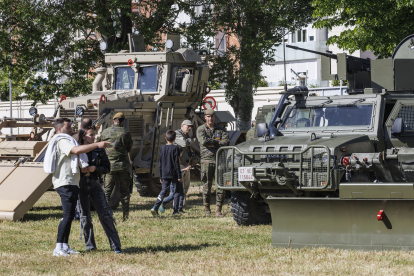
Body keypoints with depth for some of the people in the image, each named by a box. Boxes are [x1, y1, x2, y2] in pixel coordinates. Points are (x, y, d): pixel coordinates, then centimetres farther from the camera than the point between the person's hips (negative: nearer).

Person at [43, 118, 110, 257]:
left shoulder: (65, 141, 26)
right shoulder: (62, 141, -9)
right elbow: (76, 150, -27)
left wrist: (82, 166, 18)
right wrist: (97, 145, -28)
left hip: (71, 183, 11)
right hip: (66, 182, -11)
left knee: (69, 215, 11)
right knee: (68, 215, -16)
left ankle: (65, 246, 13)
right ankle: (59, 248, -18)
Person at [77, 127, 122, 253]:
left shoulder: (99, 151, 5)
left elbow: (107, 168, 6)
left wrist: (95, 168, -13)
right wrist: (81, 171, -15)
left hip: (95, 184, 0)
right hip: (81, 186, 0)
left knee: (105, 214, -5)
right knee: (85, 216, 5)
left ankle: (115, 246, -3)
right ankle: (90, 245, 16)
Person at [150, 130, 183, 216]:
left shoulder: (162, 148, 7)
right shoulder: (175, 148, -9)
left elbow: (160, 164, 11)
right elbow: (177, 164, -10)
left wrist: (161, 176, 18)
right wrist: (179, 176, -6)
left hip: (165, 175, 5)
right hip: (174, 175, -4)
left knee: (163, 191, 9)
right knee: (177, 191, 7)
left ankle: (155, 207, -8)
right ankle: (175, 211, 5)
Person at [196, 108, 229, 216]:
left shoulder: (221, 130, 14)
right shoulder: (201, 129, 7)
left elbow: (226, 142, -2)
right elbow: (204, 141, -11)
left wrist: (212, 144, -8)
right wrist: (218, 142, -3)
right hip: (207, 160, -2)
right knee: (207, 185, -1)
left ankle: (218, 210, 0)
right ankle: (207, 209, 8)